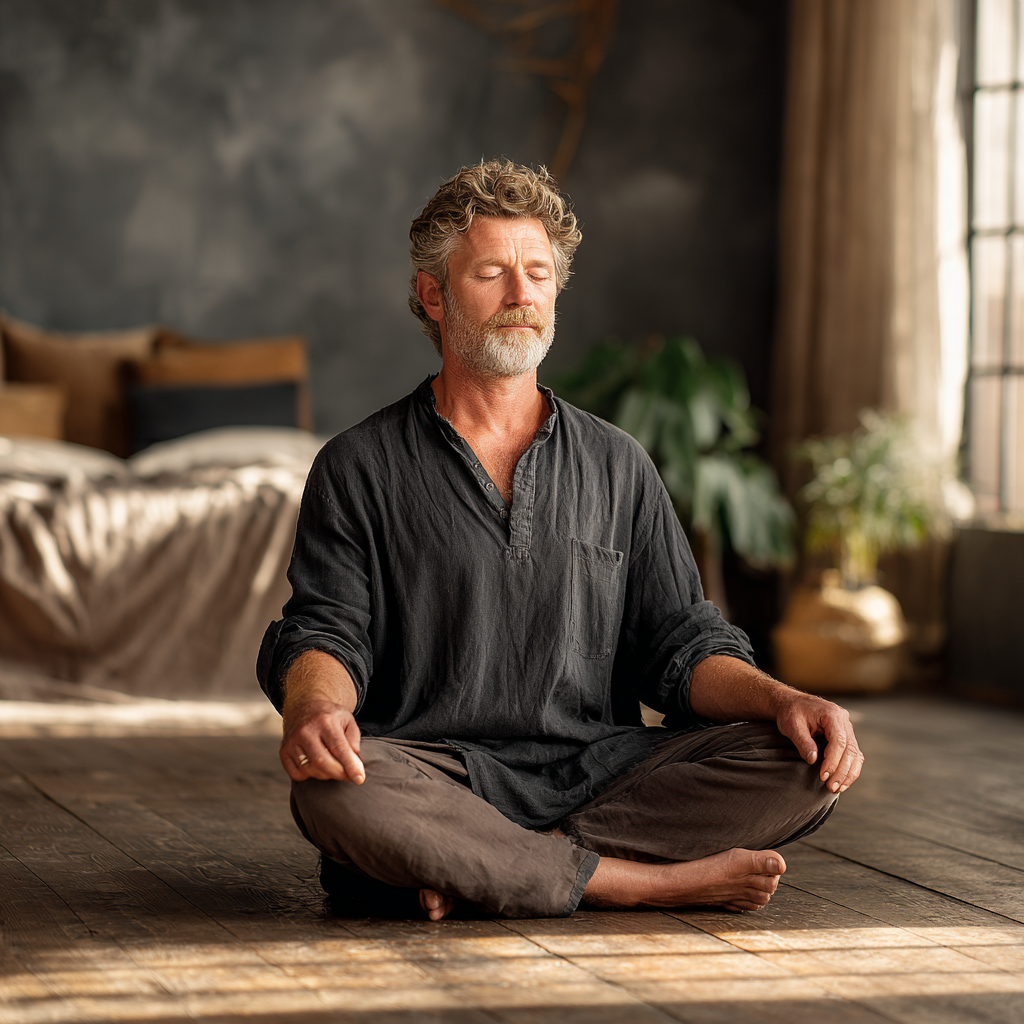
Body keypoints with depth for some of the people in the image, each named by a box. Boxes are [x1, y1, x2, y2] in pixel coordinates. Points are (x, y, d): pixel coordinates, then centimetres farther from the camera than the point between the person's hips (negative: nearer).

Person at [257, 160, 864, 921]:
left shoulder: (618, 466, 17)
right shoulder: (359, 469, 9)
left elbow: (678, 644, 13)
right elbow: (324, 631, 0)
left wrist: (783, 701, -7)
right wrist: (314, 709, -25)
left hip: (601, 771, 3)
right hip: (439, 783, -3)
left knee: (810, 762, -19)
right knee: (335, 788, -37)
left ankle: (485, 870, -24)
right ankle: (658, 881, -25)